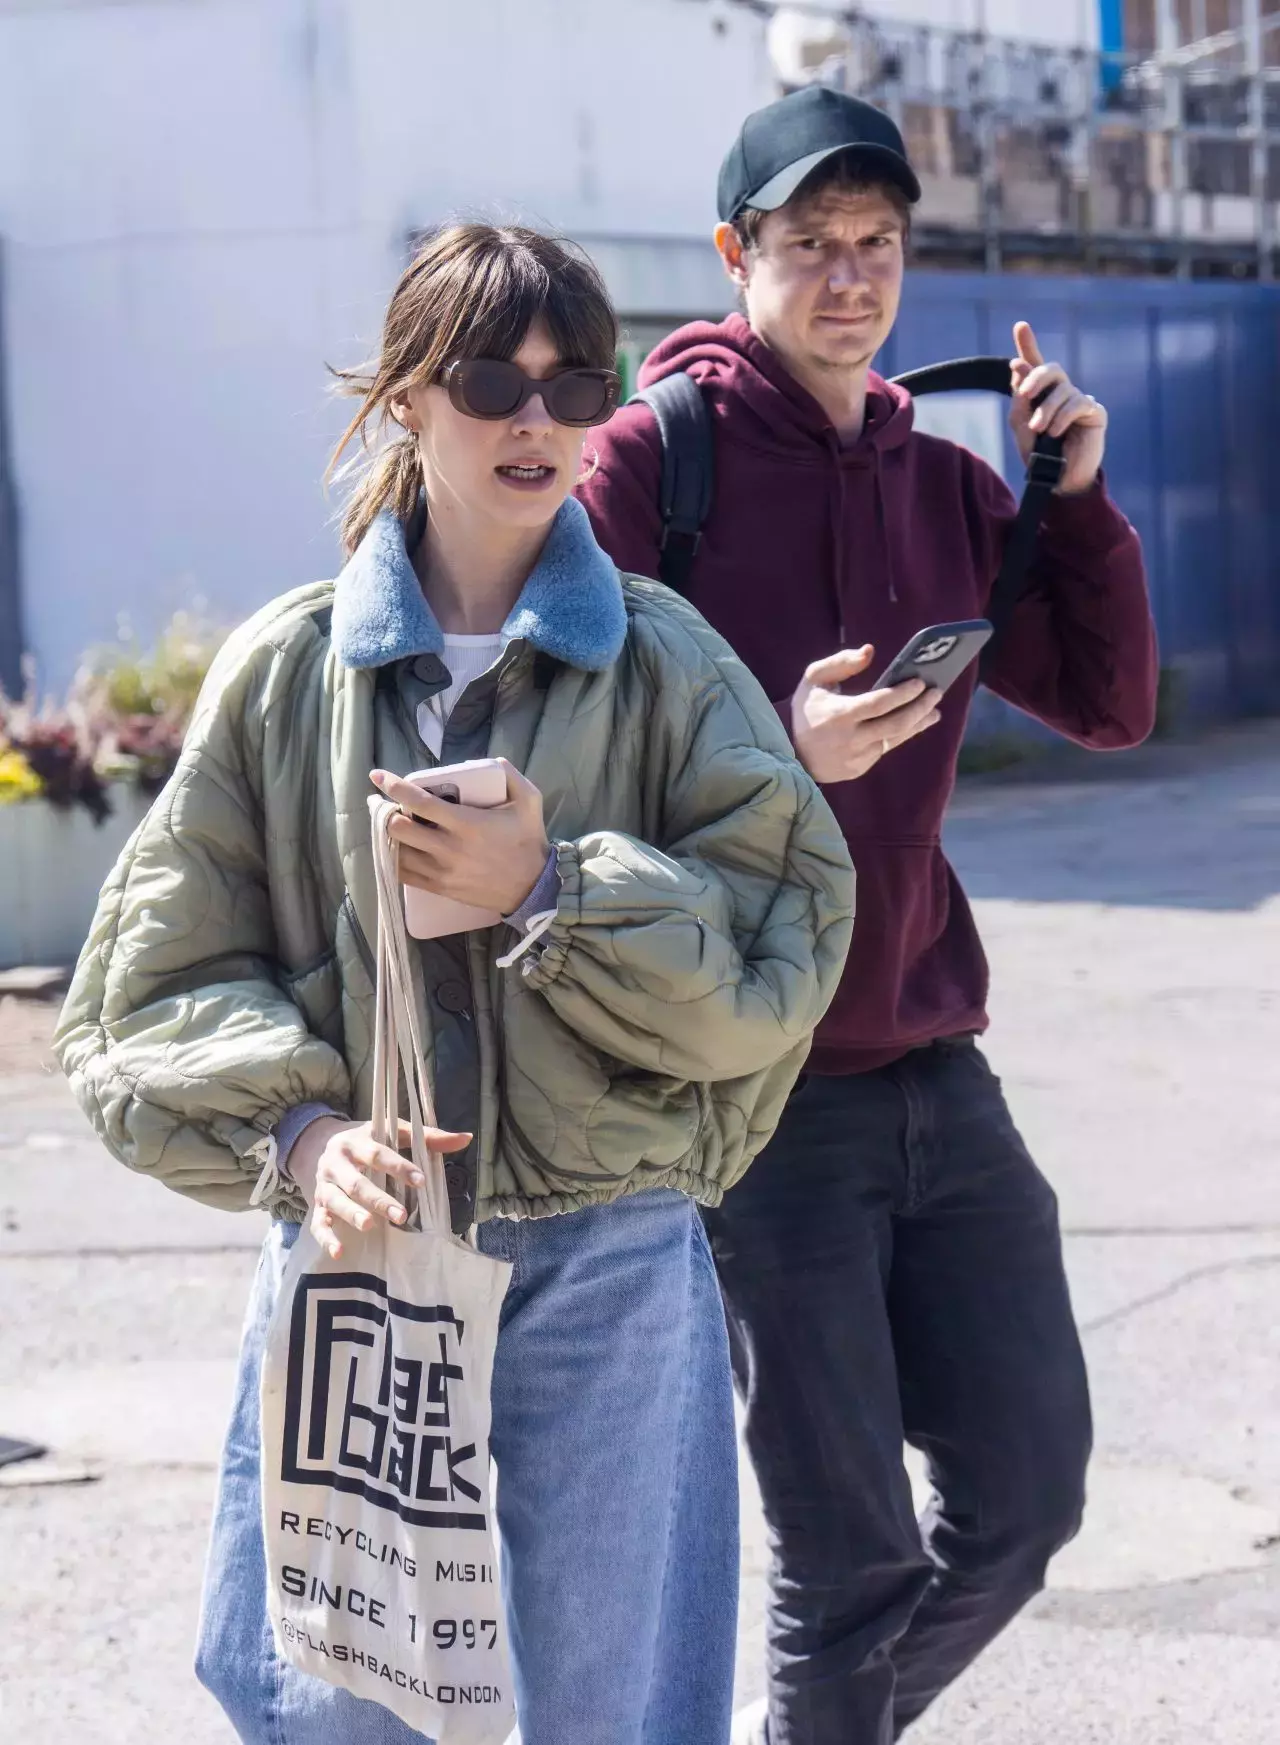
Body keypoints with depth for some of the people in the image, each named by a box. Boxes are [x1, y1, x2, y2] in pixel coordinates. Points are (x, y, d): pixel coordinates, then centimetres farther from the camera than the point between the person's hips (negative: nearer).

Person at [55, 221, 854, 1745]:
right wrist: (295, 1129, -13)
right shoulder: (287, 668, 3)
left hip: (609, 1270, -1)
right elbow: (157, 976, 3)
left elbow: (779, 963, -5)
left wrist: (549, 891, -16)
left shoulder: (666, 665, 1)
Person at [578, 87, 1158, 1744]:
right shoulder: (658, 452, -6)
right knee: (850, 1552, -1)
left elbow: (1110, 704, 12)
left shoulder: (944, 479, 12)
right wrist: (778, 750, -25)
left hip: (933, 1068, 6)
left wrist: (1076, 494, 1)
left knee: (1027, 1495, 13)